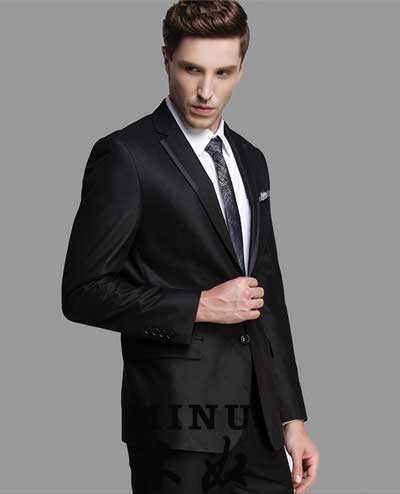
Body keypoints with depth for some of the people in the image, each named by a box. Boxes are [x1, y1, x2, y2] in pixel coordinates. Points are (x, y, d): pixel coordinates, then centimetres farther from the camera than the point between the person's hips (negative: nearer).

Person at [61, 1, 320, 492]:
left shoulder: (250, 160, 13)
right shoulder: (124, 156, -9)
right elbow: (83, 292, -11)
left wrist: (292, 416, 12)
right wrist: (199, 307, -16)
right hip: (177, 424, -6)